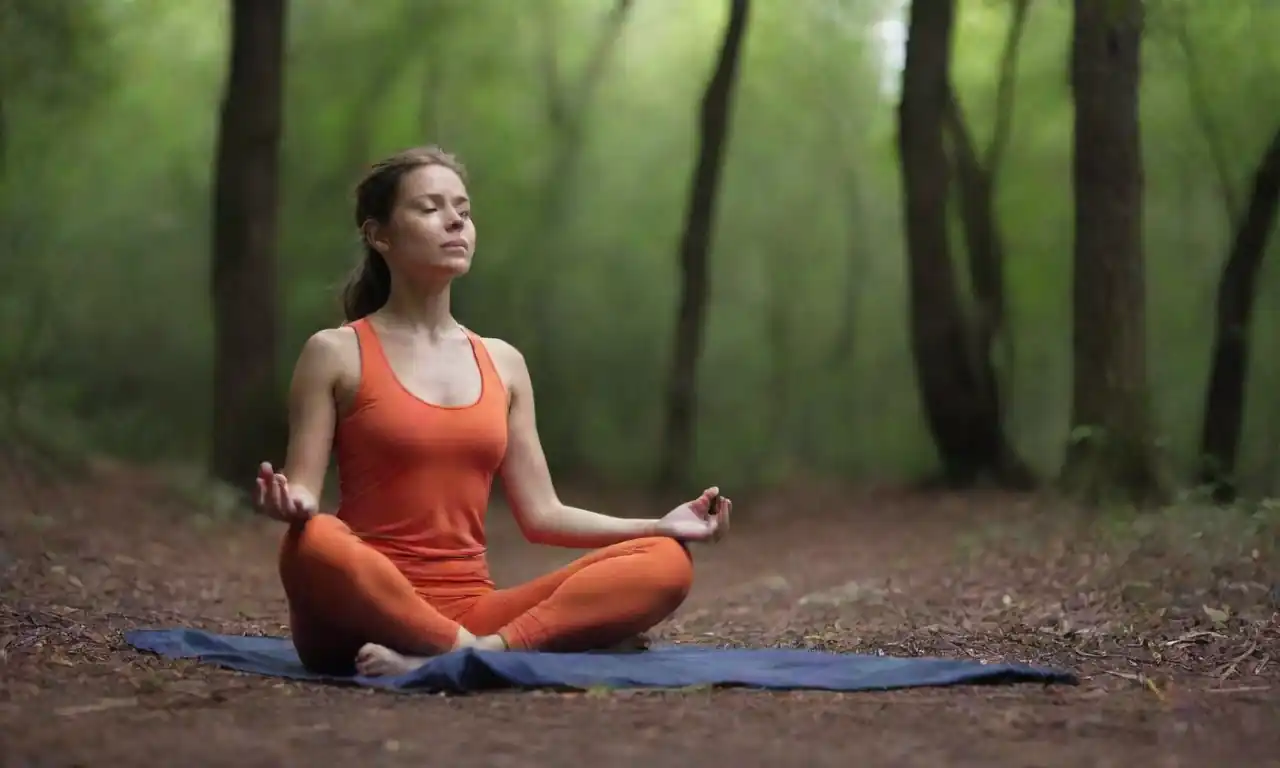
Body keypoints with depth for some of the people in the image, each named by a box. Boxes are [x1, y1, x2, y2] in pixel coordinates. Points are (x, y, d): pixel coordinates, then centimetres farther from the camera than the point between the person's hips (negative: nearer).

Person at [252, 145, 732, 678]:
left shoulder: (503, 363, 16)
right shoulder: (336, 354, 3)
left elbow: (541, 515, 14)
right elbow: (302, 494, -3)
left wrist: (663, 526, 3)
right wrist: (290, 503, -27)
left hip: (472, 610, 5)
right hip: (369, 614, -5)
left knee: (666, 562, -16)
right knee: (314, 546, -40)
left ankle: (468, 652, -30)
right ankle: (473, 653, -26)